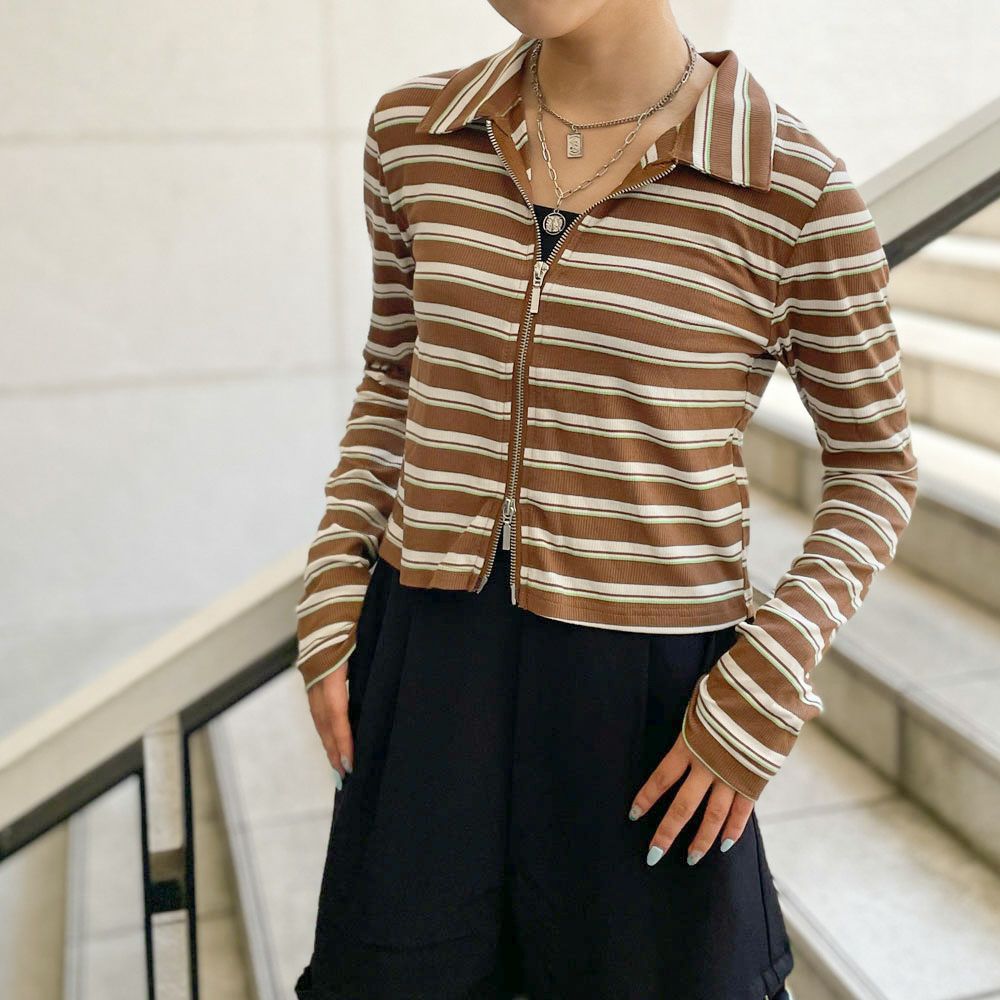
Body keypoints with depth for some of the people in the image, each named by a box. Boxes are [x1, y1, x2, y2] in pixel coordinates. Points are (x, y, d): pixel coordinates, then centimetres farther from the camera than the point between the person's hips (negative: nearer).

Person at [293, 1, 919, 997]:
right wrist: (332, 602, 4)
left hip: (649, 692, -3)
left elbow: (875, 466, 0)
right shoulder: (415, 132, 1)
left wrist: (767, 686, -11)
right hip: (430, 666, 3)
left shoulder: (791, 190, -10)